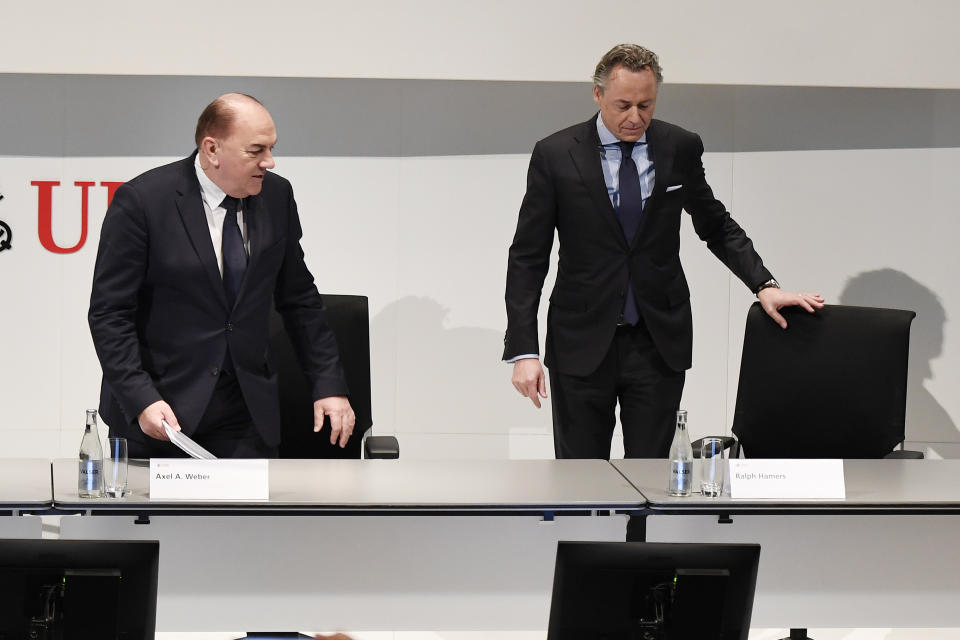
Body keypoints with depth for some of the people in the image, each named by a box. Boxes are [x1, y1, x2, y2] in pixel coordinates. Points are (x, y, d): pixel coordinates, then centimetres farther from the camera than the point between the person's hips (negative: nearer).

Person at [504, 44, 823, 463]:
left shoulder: (681, 149, 2)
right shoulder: (556, 155, -5)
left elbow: (717, 227, 15)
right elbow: (527, 258, -3)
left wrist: (764, 285, 0)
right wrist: (523, 350, -10)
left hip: (659, 345, 1)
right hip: (583, 345, -1)